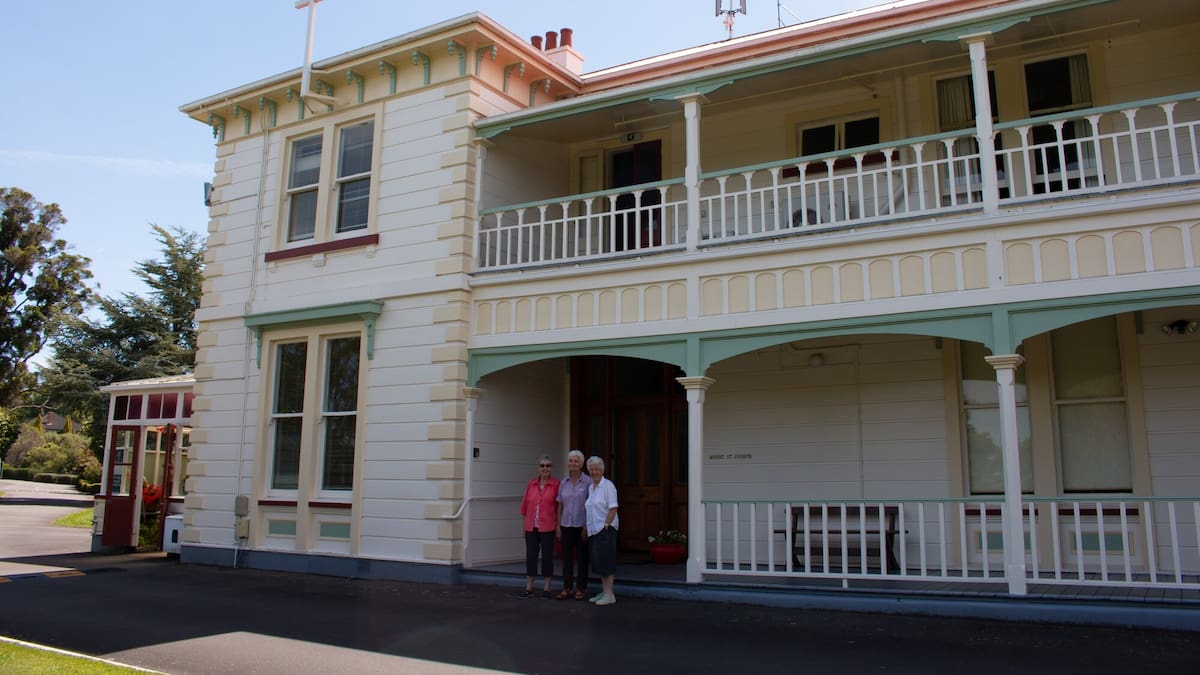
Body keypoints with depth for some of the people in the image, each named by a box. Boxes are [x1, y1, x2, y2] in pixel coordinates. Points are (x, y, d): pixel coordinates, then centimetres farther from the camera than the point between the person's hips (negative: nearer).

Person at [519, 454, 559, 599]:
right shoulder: (531, 483, 7)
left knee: (547, 556, 3)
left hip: (547, 527, -3)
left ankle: (546, 589, 13)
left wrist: (558, 526, -6)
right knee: (530, 556, 6)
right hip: (531, 527, 3)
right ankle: (529, 588, 15)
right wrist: (525, 524, 8)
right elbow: (525, 504, 10)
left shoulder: (556, 484, -3)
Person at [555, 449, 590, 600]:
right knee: (566, 557, 6)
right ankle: (566, 588, 15)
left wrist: (587, 526, -11)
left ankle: (581, 589, 13)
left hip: (581, 525, -3)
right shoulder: (563, 482, 6)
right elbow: (560, 505, 8)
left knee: (581, 557, 3)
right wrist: (558, 525, 4)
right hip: (566, 525, 3)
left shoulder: (587, 482, -5)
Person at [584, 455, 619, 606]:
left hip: (606, 529, -8)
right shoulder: (590, 487, 14)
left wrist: (606, 525, -17)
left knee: (605, 561, -7)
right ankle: (604, 592, 18)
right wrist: (587, 528, 11)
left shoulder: (608, 485, -8)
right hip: (593, 530, 8)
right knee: (598, 561, 10)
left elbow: (613, 508, -13)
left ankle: (609, 595, -2)